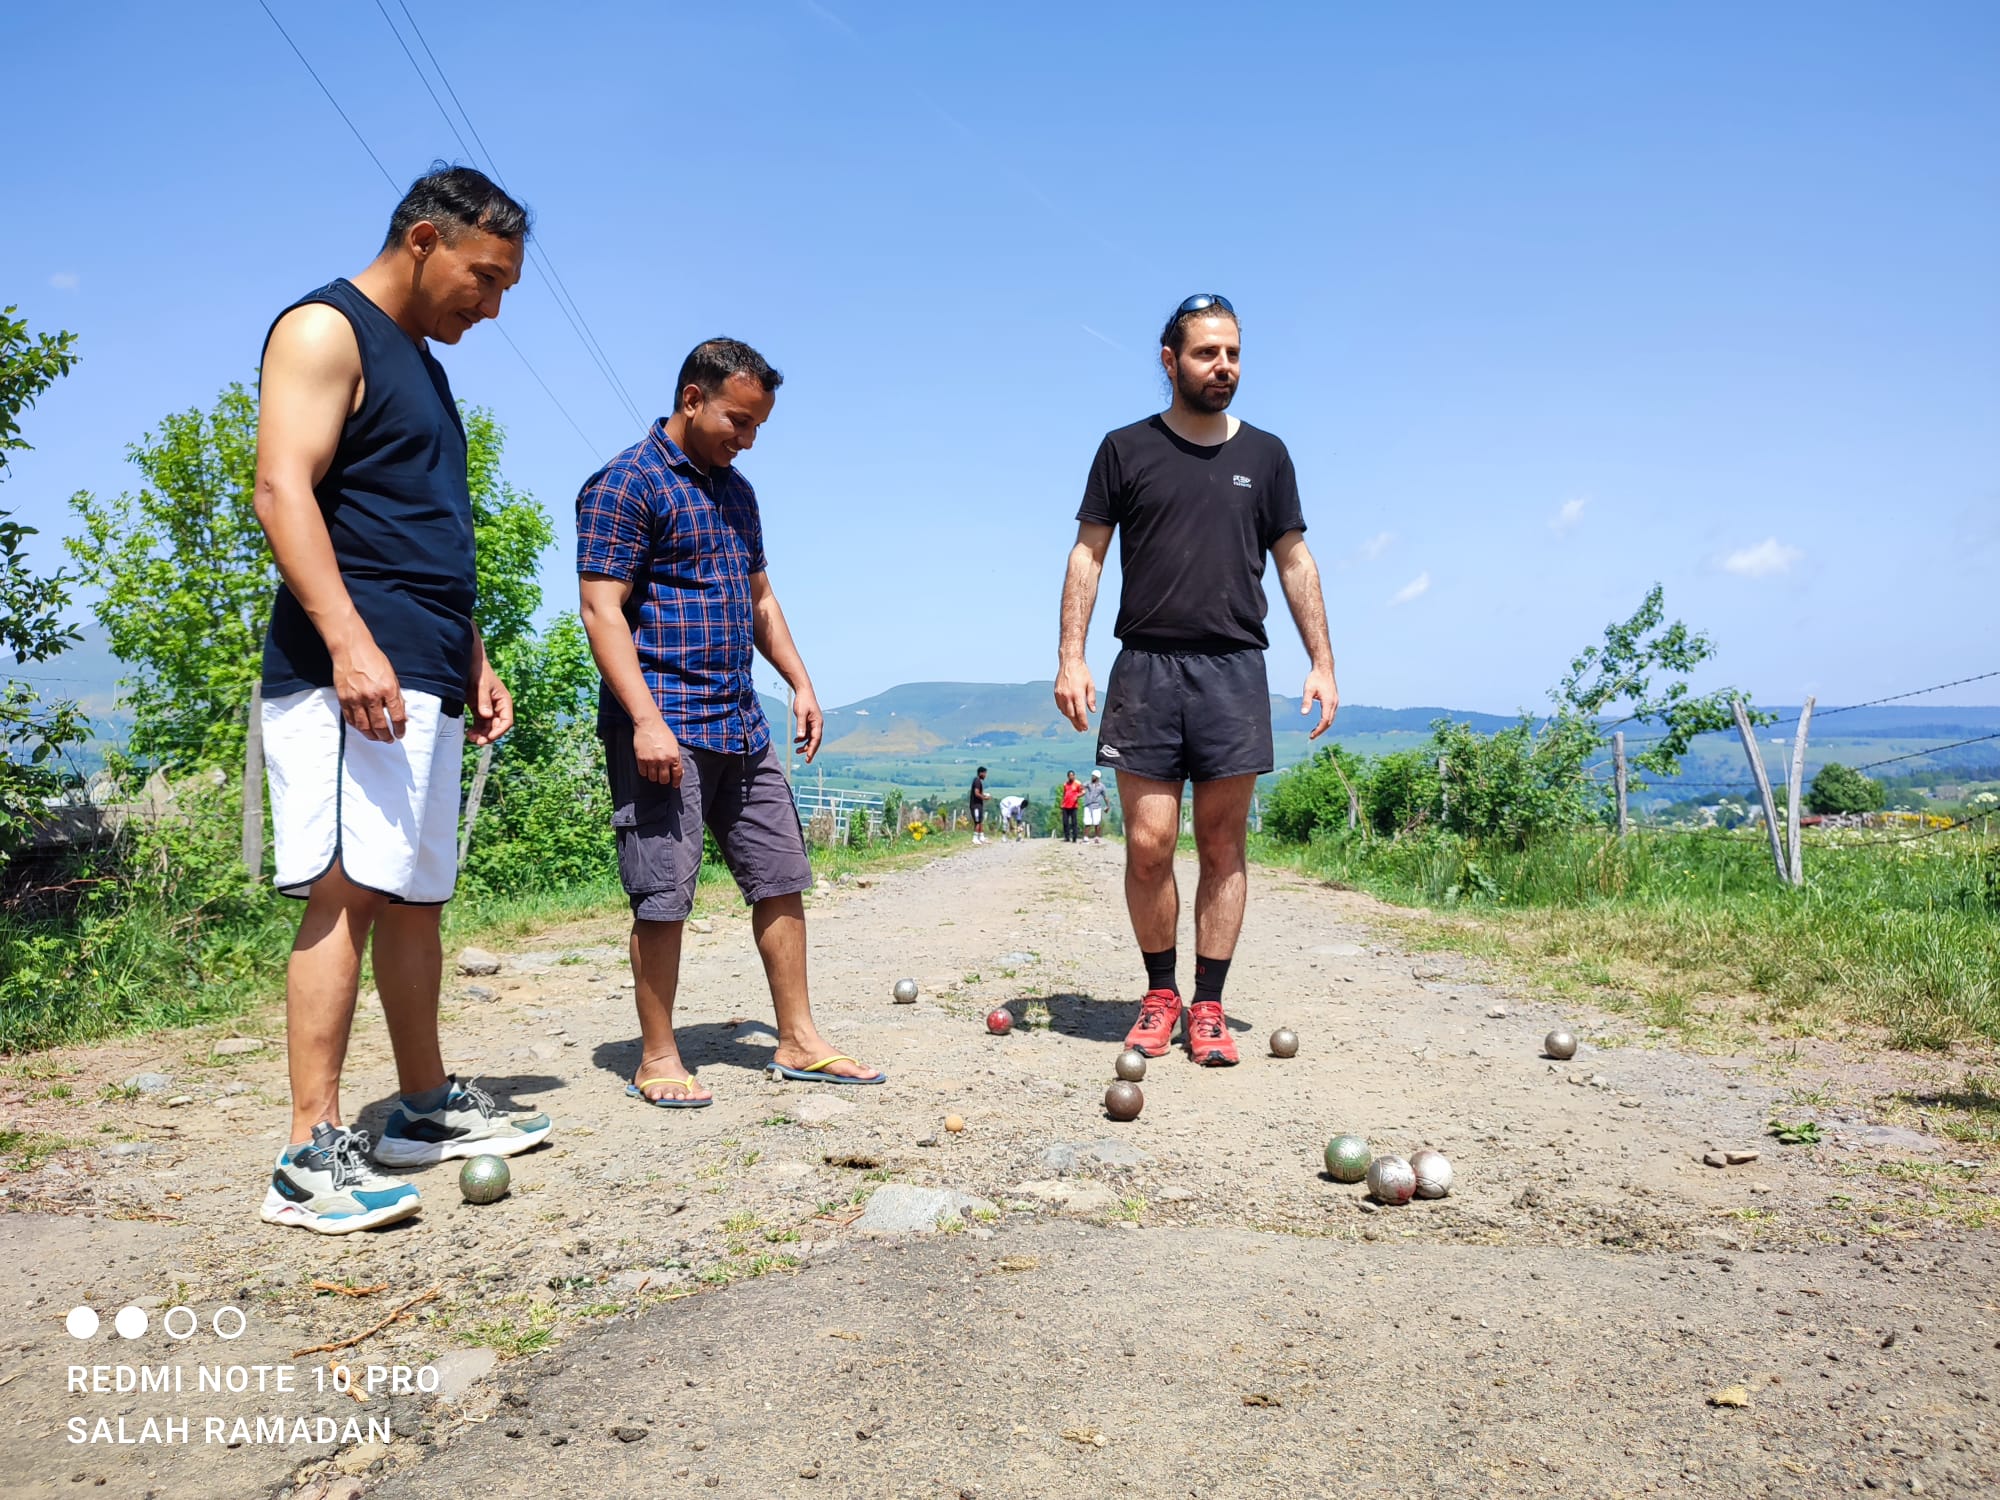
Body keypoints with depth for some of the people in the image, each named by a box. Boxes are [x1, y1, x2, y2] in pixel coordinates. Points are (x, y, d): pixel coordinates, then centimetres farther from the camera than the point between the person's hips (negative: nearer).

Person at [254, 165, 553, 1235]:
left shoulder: (420, 365, 26)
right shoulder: (326, 329, -2)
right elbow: (282, 490, -16)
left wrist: (473, 661, 24)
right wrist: (349, 643, -27)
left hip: (423, 678, 9)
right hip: (350, 670, -9)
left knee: (415, 894, 12)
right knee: (347, 887, -13)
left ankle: (427, 1107, 21)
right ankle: (312, 1157, -11)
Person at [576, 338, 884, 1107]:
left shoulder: (736, 490, 18)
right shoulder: (624, 485, -7)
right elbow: (603, 611, -14)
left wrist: (799, 682, 13)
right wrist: (645, 720, -22)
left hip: (742, 724, 8)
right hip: (665, 725, -8)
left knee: (781, 879, 9)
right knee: (664, 894, -3)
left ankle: (798, 1041, 18)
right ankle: (658, 1060, 10)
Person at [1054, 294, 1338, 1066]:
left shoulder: (1264, 454, 12)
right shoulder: (1126, 449, 8)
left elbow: (1295, 562, 13)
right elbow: (1087, 554, 6)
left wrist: (1323, 663, 5)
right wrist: (1071, 656, -4)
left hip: (1233, 669, 1)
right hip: (1145, 665, -1)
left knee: (1222, 846, 2)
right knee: (1148, 843, -4)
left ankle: (1209, 1009, 10)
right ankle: (1160, 995, 14)